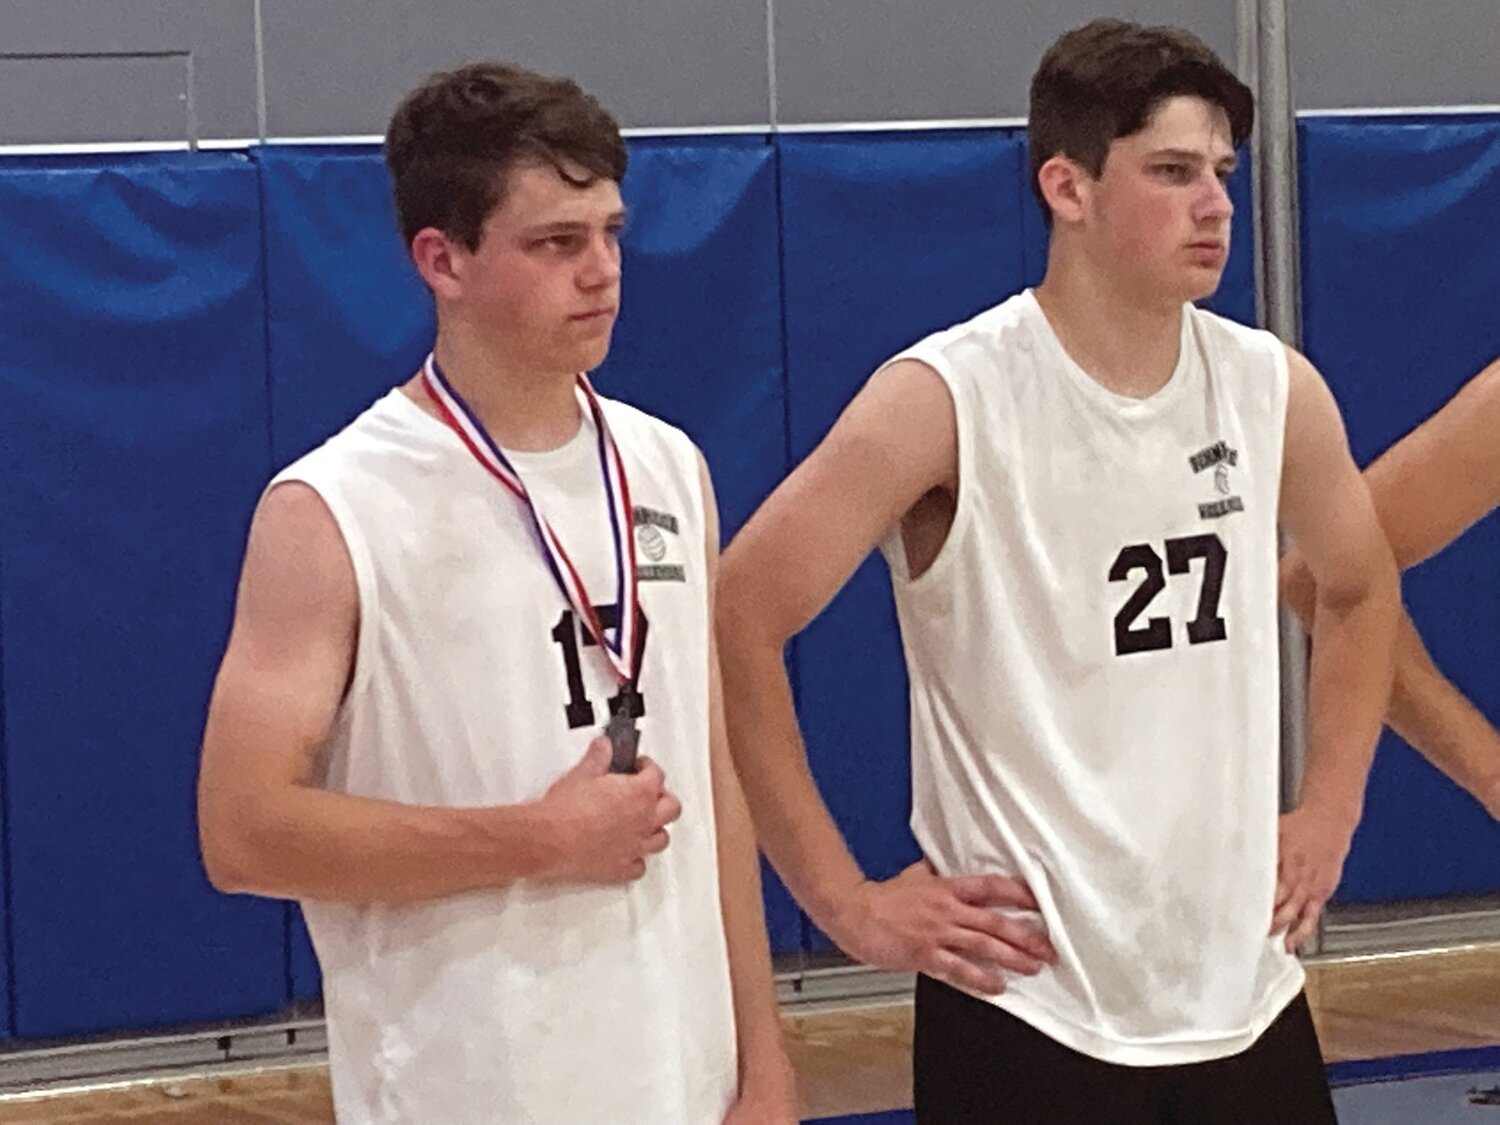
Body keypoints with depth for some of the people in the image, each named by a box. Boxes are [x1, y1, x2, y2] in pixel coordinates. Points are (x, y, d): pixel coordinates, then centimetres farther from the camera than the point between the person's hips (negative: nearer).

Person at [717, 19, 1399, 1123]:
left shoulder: (1272, 387, 4)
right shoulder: (948, 401, -12)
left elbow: (1361, 585, 23)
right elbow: (737, 624, -12)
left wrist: (1331, 809, 13)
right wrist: (846, 900, -11)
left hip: (1248, 994, 5)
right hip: (1031, 1010, -5)